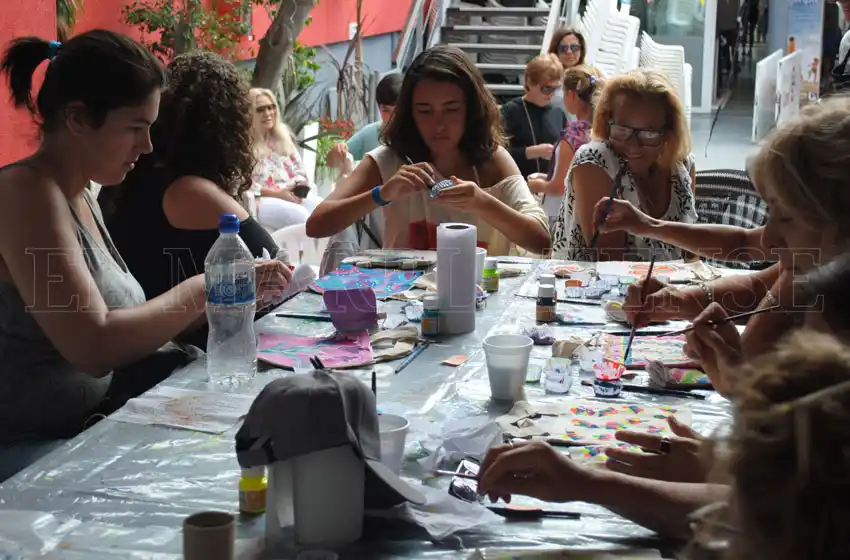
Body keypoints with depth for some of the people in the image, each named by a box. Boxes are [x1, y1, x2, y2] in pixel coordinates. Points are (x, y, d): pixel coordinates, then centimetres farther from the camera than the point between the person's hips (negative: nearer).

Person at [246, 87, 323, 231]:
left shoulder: (283, 134, 19)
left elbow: (299, 170, 20)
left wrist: (299, 186, -3)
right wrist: (277, 193, -17)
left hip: (293, 195, 6)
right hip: (260, 200, -6)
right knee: (297, 214, -36)